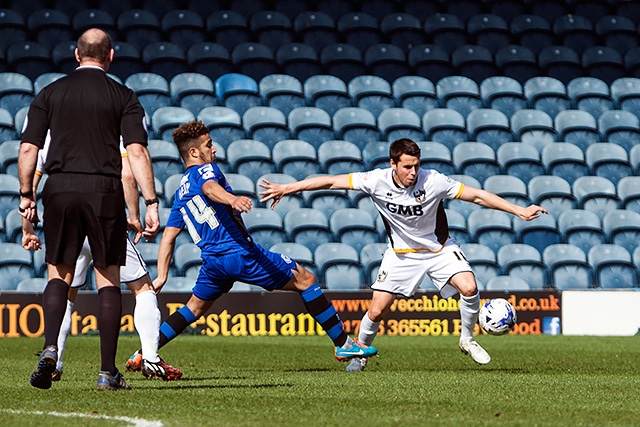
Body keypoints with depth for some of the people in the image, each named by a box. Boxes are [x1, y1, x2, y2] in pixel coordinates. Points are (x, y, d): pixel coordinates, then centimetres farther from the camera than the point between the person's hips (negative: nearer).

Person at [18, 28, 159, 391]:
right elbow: (137, 151, -6)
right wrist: (151, 203, -7)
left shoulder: (50, 93, 8)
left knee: (59, 275, 12)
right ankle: (108, 371, 2)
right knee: (108, 279, 5)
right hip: (104, 191, -2)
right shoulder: (123, 97, 3)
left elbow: (28, 149, 4)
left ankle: (50, 349, -12)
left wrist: (27, 195, 12)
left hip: (59, 189, 2)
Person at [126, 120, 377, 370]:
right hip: (241, 253, -8)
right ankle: (343, 344, -3)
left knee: (195, 307, 27)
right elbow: (209, 188, -27)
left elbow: (168, 237, 18)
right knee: (305, 280, -1)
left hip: (213, 261, 8)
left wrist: (161, 277, 18)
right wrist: (232, 199, -49)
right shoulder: (205, 170, -1)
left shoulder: (180, 191, 21)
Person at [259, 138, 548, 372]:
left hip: (439, 248, -1)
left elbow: (476, 195, -18)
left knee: (469, 288, -24)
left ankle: (467, 339, 2)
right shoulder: (377, 181, -22)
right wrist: (285, 189, -16)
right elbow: (331, 181, -16)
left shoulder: (433, 181, -25)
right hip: (401, 253, 1)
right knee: (376, 312, -5)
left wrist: (520, 211, -20)